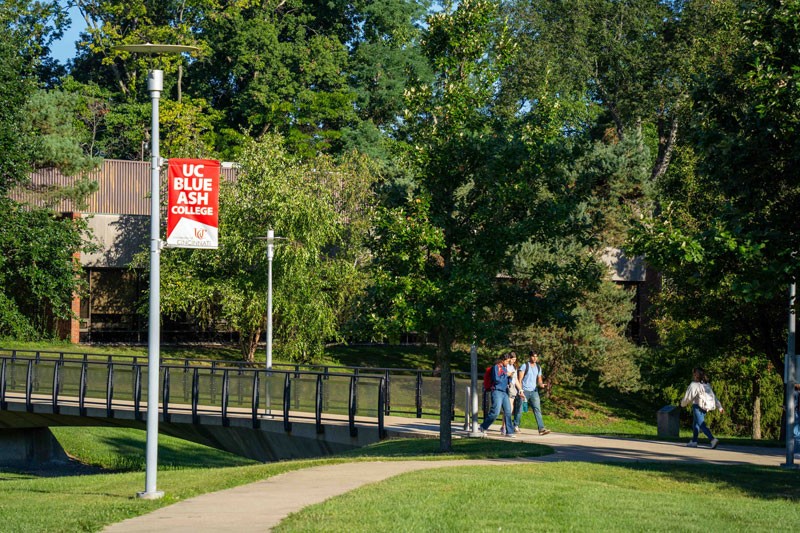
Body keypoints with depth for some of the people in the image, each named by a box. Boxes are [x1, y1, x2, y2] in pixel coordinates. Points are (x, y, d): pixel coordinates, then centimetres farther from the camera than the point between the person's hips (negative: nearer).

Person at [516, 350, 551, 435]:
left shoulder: (538, 367, 14)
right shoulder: (524, 366, -3)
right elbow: (520, 379, -6)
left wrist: (541, 384, -4)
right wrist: (520, 391, -15)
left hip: (534, 391, 4)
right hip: (524, 391, -4)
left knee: (537, 409, -8)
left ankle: (541, 428, -17)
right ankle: (516, 426, 18)